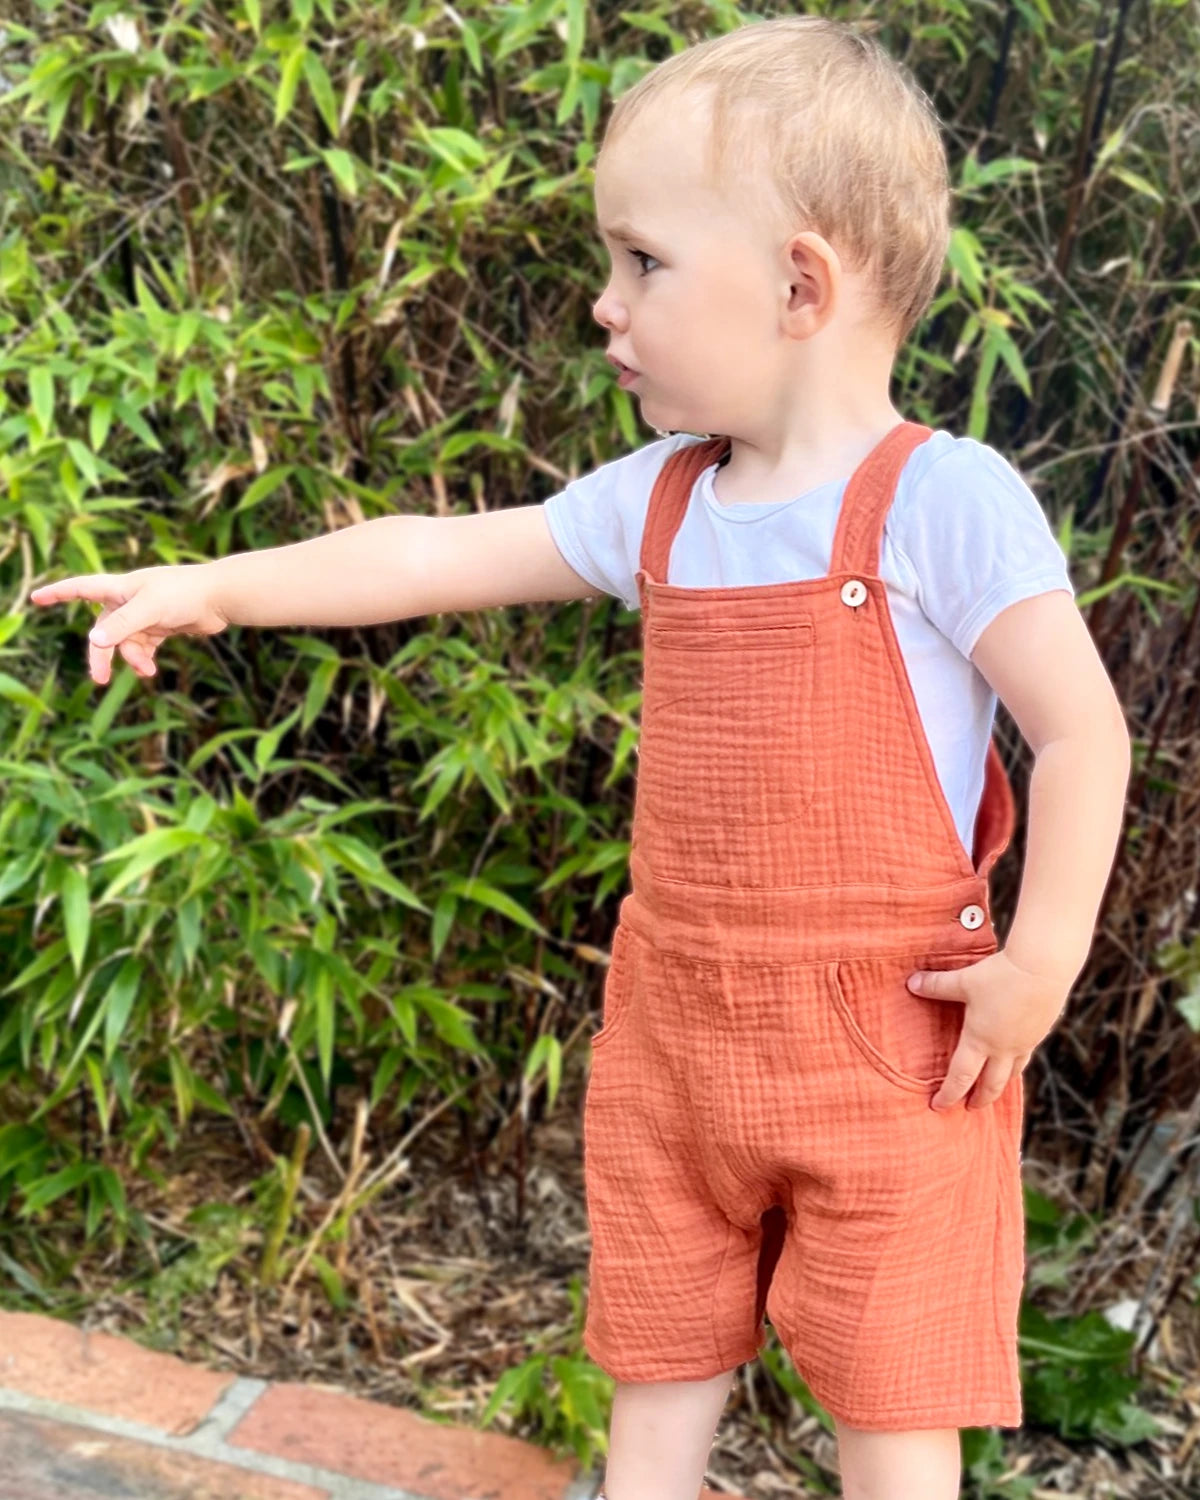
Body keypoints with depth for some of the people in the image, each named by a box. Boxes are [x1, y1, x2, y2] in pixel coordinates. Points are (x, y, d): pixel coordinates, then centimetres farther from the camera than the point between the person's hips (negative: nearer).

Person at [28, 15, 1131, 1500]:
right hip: (678, 1021, 6)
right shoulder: (656, 502, 4)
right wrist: (216, 584, 7)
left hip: (886, 1040, -5)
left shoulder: (942, 499, -14)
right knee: (656, 1363, 19)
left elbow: (1082, 731, -13)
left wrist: (1040, 961, -15)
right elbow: (443, 555, 8)